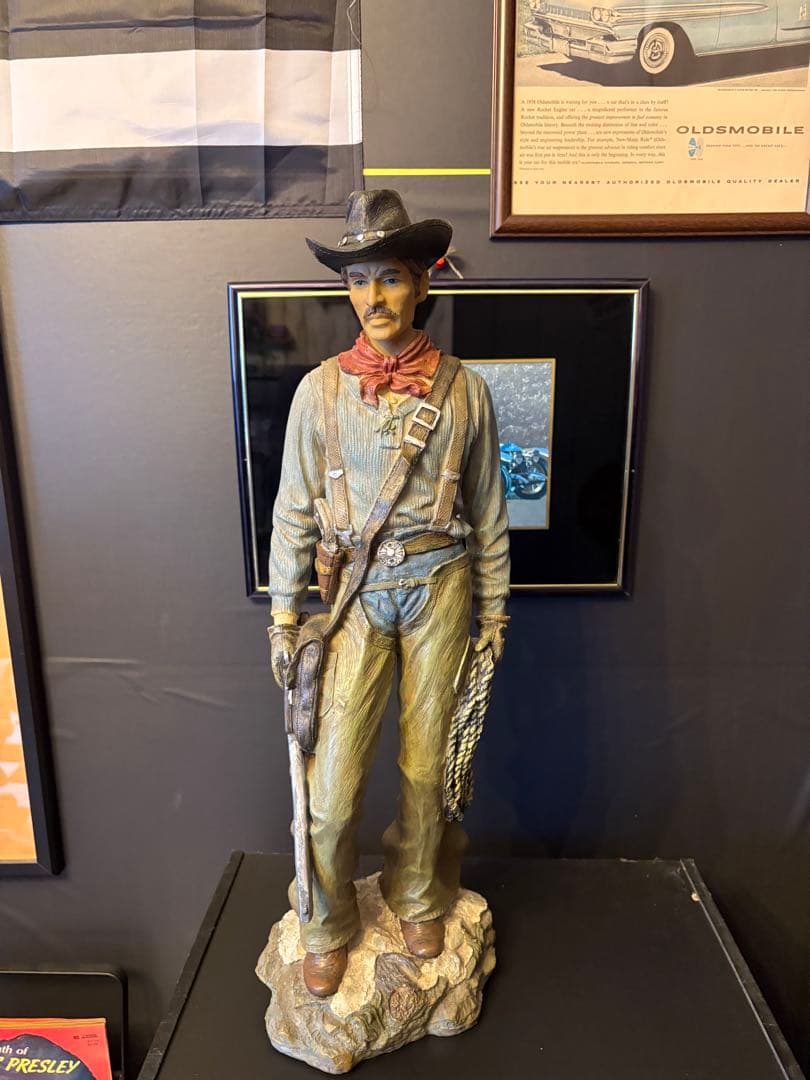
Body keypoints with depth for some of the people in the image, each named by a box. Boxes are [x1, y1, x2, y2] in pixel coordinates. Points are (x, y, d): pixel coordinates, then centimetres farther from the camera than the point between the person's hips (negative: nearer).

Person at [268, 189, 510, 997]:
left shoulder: (463, 388, -1)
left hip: (440, 586, 1)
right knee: (334, 777, 2)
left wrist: (494, 607, 6)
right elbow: (293, 510, 2)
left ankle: (418, 902, 39)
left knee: (427, 760, 12)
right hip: (357, 591, 0)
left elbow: (488, 508, 5)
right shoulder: (321, 389, -2)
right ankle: (327, 927, 30)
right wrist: (283, 614, 0)